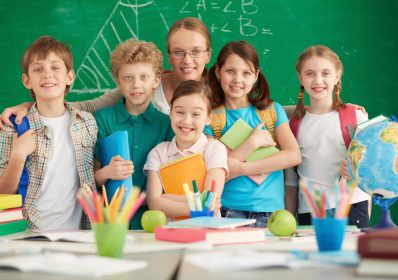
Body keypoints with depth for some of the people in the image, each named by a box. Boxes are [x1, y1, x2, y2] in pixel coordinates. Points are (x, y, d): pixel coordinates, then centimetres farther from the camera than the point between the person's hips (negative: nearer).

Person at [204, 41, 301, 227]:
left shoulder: (272, 110, 11)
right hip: (227, 210, -1)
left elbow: (293, 156, -3)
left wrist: (242, 168, -10)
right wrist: (253, 142, -10)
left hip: (269, 211, 1)